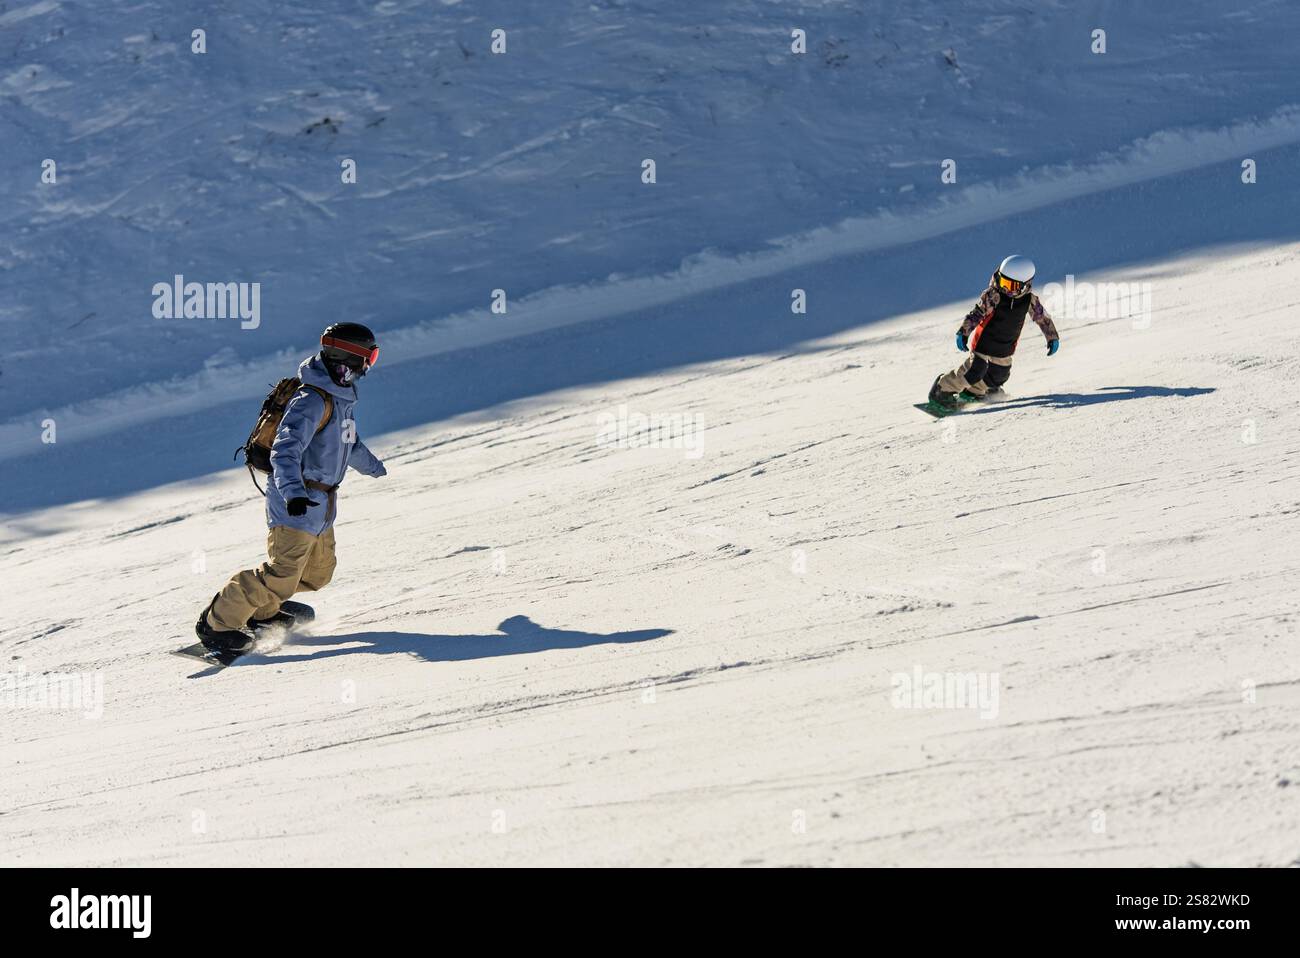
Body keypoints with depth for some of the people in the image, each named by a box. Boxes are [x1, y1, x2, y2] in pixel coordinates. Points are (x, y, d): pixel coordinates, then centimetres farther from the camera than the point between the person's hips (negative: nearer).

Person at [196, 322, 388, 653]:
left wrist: (373, 466, 51)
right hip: (296, 504, -10)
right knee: (281, 577, -16)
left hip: (320, 504, 10)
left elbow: (348, 441, 33)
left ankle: (260, 611, 33)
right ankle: (217, 623, -7)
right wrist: (293, 492, -43)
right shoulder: (312, 401, -19)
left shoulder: (342, 396, 12)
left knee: (318, 573, 18)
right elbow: (285, 451, -28)